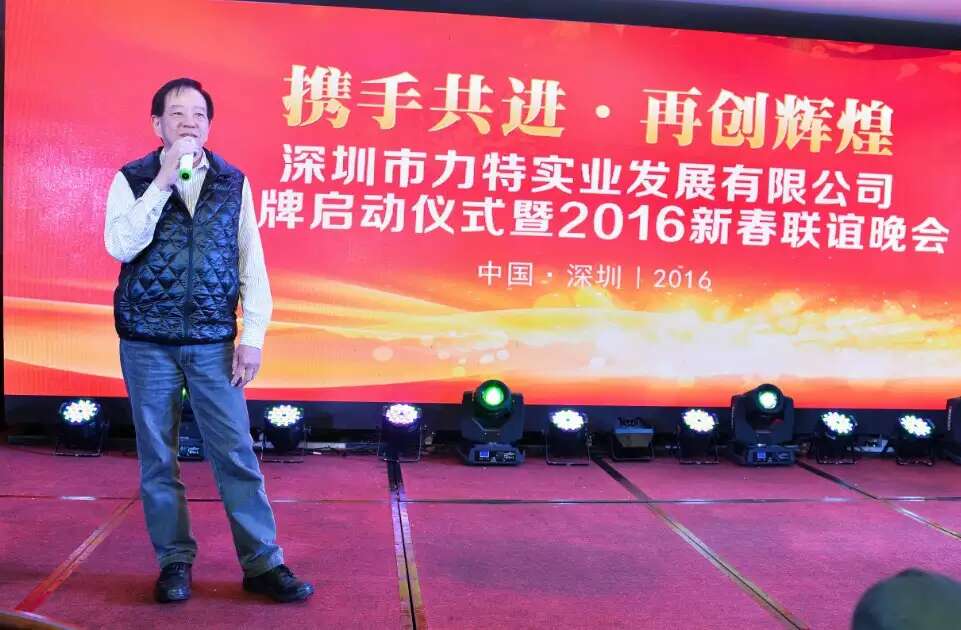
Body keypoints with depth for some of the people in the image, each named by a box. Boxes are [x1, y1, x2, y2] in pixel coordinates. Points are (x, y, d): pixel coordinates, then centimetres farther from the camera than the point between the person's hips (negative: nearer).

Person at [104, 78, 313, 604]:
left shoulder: (233, 182, 5)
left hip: (214, 340, 0)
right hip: (147, 340, 0)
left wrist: (253, 334, -4)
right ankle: (174, 561, 20)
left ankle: (263, 563, 9)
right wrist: (163, 181, -16)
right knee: (157, 456, 6)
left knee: (236, 452, 0)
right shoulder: (132, 179, 2)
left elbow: (251, 262, 3)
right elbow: (121, 246, -13)